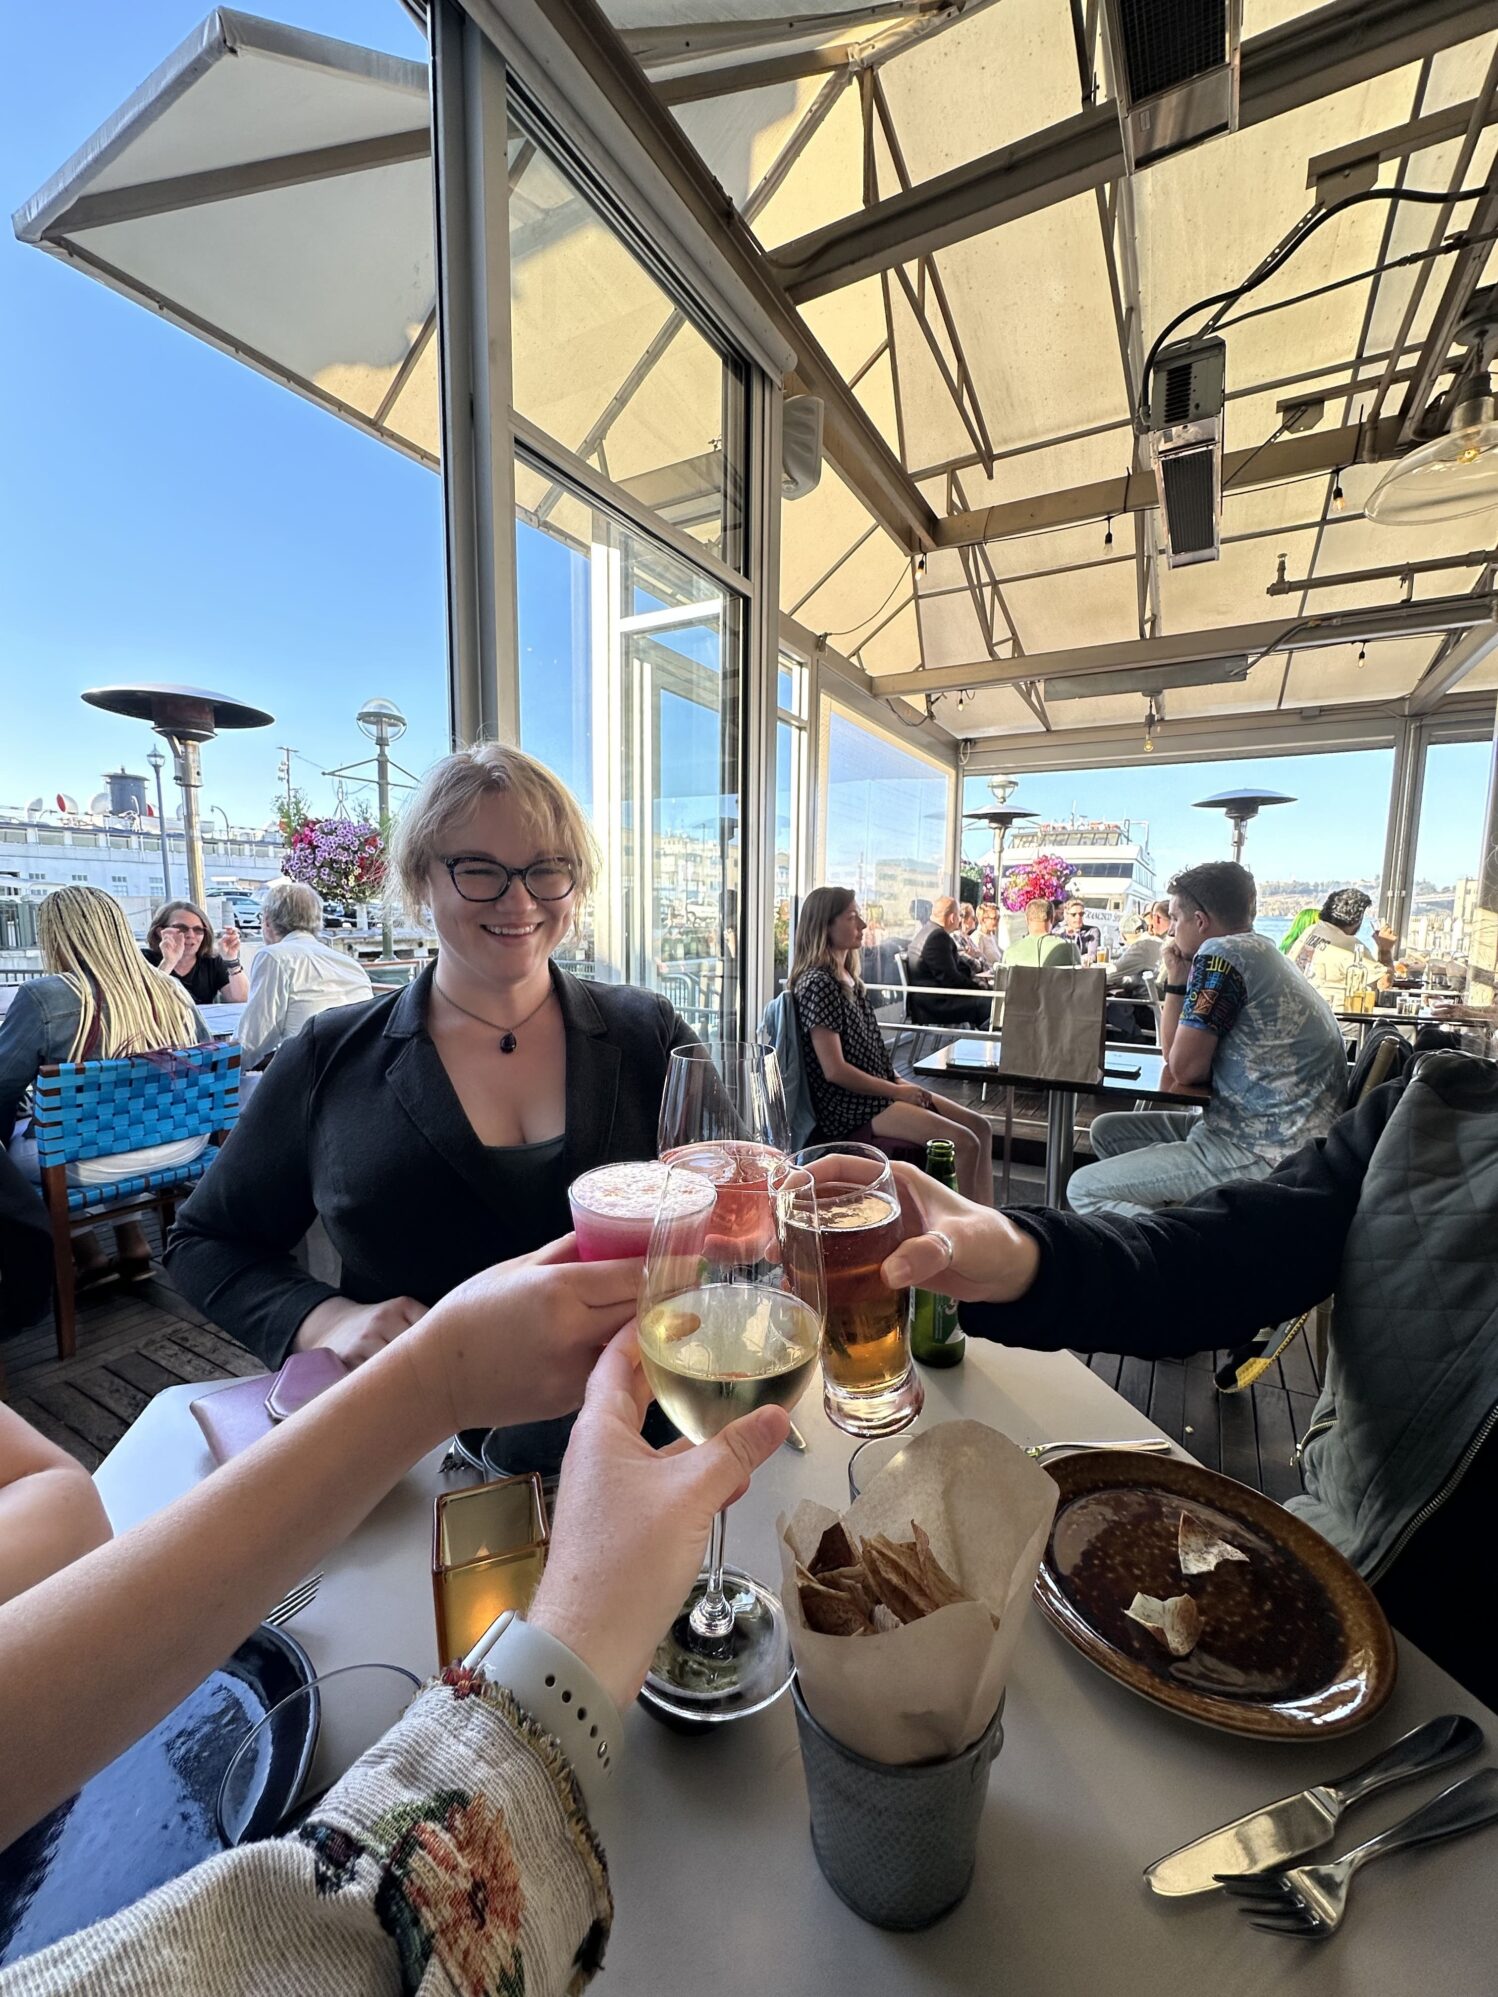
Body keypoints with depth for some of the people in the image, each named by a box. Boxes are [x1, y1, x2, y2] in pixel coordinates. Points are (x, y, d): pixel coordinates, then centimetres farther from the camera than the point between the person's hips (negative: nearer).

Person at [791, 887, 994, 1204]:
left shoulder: (848, 979, 14)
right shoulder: (817, 984, -15)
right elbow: (834, 1069, -20)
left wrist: (903, 1084, 5)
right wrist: (897, 1091, -13)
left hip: (879, 1090, 10)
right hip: (849, 1107, -10)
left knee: (981, 1127, 3)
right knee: (964, 1142, -19)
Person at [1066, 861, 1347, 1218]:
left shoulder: (1221, 953, -15)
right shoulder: (1259, 953, 16)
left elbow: (1185, 1069, -12)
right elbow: (1174, 1053, 16)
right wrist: (1178, 981, 9)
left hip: (1267, 1156, -10)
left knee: (1084, 1189, -12)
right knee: (1108, 1130, 17)